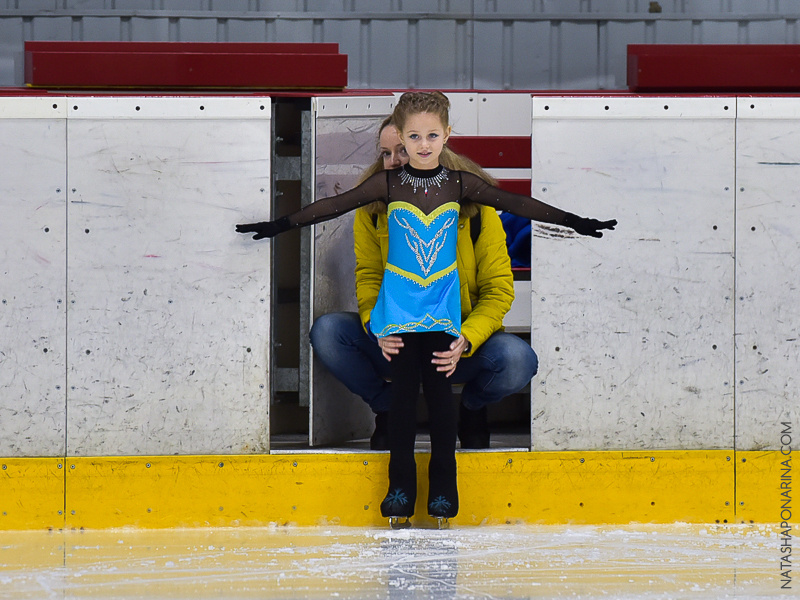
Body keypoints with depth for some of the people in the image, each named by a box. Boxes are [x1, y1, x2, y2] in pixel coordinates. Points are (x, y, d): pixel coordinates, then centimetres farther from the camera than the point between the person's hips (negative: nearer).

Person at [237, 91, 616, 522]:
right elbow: (336, 205, -1)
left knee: (440, 391, -1)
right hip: (400, 305, 0)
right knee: (402, 393, 0)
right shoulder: (389, 184, 0)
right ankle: (401, 486, 4)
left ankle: (444, 485, 5)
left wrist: (574, 222, -3)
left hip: (442, 306, 0)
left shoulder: (460, 184, 1)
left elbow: (514, 203, 0)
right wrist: (281, 225, -4)